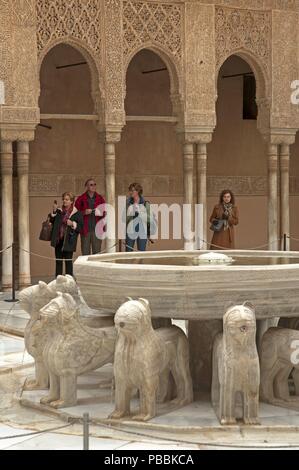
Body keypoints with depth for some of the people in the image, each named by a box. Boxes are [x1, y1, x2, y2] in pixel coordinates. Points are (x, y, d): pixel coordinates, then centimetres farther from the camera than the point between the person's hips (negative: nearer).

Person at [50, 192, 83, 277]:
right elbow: (52, 222, 11)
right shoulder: (59, 211, 10)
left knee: (68, 260, -2)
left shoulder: (77, 213, -3)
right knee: (58, 260, 10)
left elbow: (80, 226, -4)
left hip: (68, 241, -5)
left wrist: (73, 224, -19)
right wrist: (54, 212, 0)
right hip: (58, 240, 5)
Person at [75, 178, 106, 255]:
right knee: (85, 253, -2)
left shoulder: (100, 198, 11)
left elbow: (105, 212, 15)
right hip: (85, 230, -2)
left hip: (97, 229, 2)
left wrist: (103, 213, -6)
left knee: (97, 253, 0)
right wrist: (84, 212, -13)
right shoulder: (81, 199, 4)